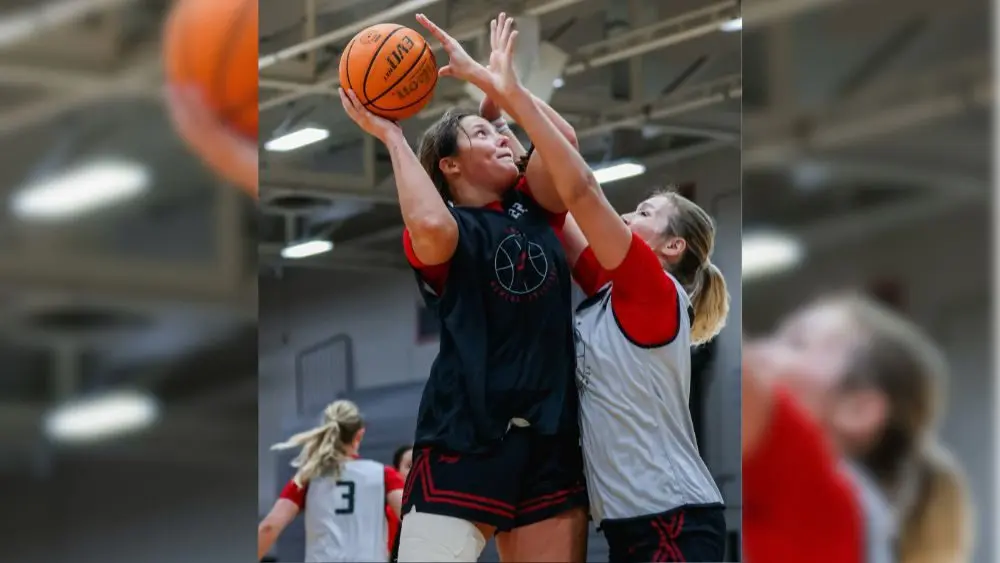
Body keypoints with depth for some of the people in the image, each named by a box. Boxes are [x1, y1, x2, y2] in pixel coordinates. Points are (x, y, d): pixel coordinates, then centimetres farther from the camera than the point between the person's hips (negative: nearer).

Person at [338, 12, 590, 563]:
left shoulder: (534, 208, 15)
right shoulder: (448, 228, 1)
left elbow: (562, 142, -4)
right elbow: (430, 227, -24)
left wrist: (490, 77, -2)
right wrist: (392, 136, -11)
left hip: (550, 439, 5)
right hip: (465, 439, -5)